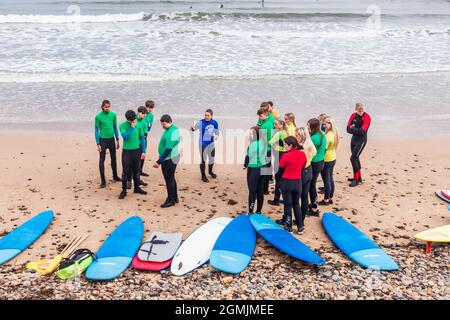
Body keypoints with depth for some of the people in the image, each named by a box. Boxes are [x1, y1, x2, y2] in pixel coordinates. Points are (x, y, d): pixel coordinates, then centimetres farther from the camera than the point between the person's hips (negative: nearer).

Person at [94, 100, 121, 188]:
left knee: (114, 158, 15)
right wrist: (98, 144, -10)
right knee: (102, 160, -3)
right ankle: (103, 181, 3)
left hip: (111, 139, 4)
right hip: (103, 140, -4)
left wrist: (117, 140, 11)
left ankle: (115, 176, 32)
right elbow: (97, 130, -7)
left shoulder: (113, 115, -1)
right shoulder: (98, 116, -12)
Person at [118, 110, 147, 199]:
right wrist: (132, 127, -23)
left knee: (136, 171, 14)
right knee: (125, 172, 2)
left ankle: (137, 188, 29)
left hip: (137, 151, 3)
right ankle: (124, 190, 12)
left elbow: (142, 138, 7)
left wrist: (143, 151, 5)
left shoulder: (138, 125, 0)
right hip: (127, 151, -3)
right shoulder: (122, 126, -9)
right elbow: (125, 136, -24)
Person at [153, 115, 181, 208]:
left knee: (169, 179, 1)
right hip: (172, 157, 10)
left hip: (169, 159, -10)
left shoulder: (171, 133, -26)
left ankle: (171, 200, 13)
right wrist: (161, 160, 20)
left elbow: (168, 150, -28)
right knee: (171, 178, 19)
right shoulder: (173, 128, 5)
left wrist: (159, 162, -25)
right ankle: (175, 197, 31)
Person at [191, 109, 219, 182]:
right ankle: (203, 176, 16)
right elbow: (194, 128, -24)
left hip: (211, 143, 4)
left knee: (211, 158, 18)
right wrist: (192, 128, -47)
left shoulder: (215, 123, -4)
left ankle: (210, 171, 44)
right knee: (203, 160, 2)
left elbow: (216, 132, 7)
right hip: (203, 144, -4)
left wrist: (216, 136, -15)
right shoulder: (201, 122, -15)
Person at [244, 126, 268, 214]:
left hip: (253, 170, -6)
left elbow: (248, 157, -12)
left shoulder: (252, 145, -19)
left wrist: (245, 165, 6)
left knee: (252, 191, 3)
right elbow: (268, 155, 9)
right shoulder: (264, 143, 0)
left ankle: (251, 212, 8)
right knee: (260, 191, 11)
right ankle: (258, 211, 20)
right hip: (263, 169, 6)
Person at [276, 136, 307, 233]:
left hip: (286, 182, -4)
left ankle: (288, 227, 15)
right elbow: (303, 168, 8)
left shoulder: (286, 156, -16)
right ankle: (300, 227, 19)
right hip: (298, 182, 4)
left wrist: (279, 183, 6)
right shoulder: (303, 154, -3)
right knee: (296, 204, 18)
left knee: (288, 205, 8)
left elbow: (281, 170, -7)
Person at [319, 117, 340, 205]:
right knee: (330, 179, 17)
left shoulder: (328, 135, -23)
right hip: (332, 158, 9)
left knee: (326, 180, 1)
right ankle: (330, 198, 26)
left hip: (326, 160, -9)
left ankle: (326, 200, 11)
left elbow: (324, 148, -22)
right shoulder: (335, 133, 4)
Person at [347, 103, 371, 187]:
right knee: (356, 158, 16)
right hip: (354, 139, 7)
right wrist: (356, 131, -22)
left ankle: (356, 179, -4)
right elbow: (348, 129, -4)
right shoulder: (353, 115, 1)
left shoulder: (367, 117, -17)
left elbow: (362, 131, -25)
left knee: (353, 158, -13)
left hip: (361, 140, -7)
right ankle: (358, 177, 31)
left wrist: (353, 129, -12)